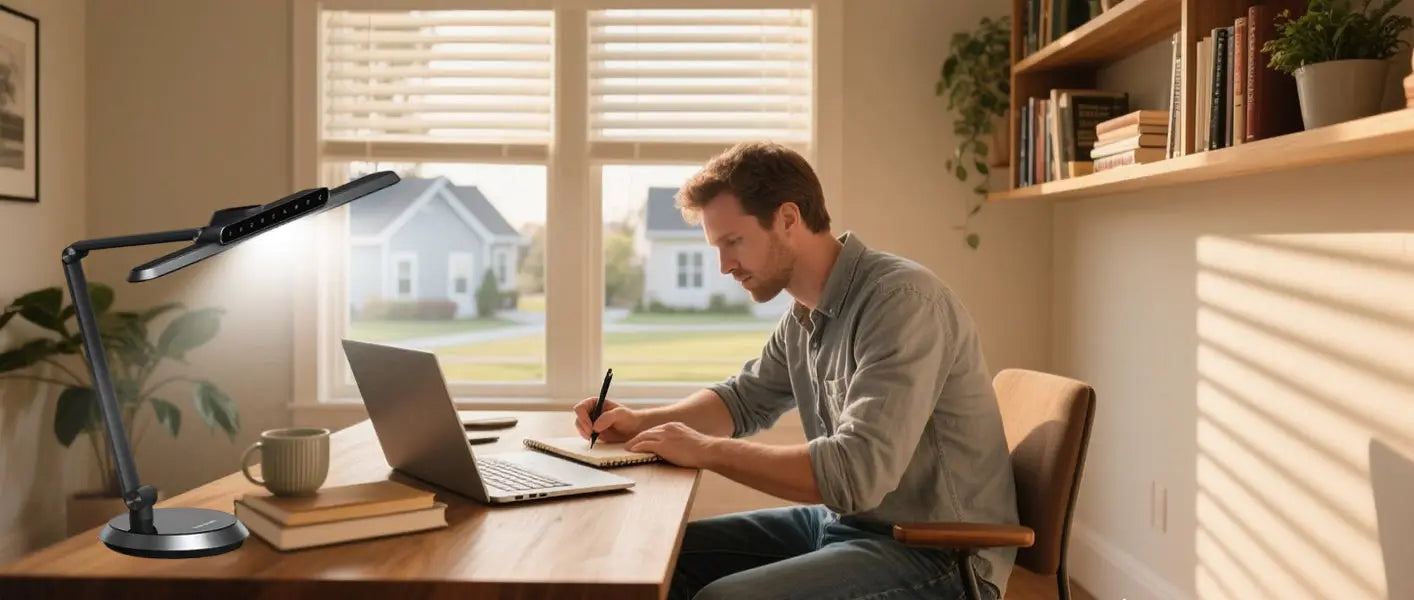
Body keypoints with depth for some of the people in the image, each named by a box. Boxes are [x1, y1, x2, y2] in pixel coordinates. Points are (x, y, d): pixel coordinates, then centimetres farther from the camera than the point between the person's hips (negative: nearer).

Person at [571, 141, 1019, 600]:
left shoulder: (902, 301, -23)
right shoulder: (805, 313, 5)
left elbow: (858, 471, -31)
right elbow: (745, 399, 22)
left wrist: (706, 451, -21)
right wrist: (640, 421, 4)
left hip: (933, 553, -8)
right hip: (843, 522, 9)